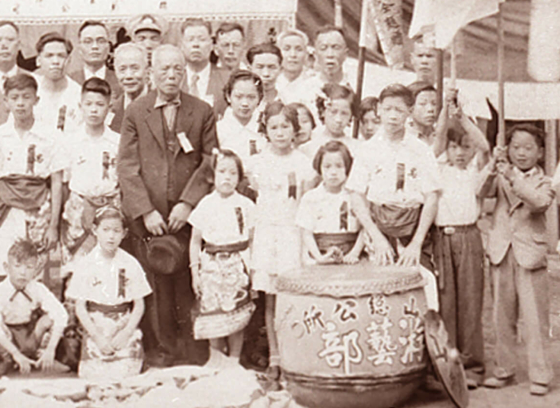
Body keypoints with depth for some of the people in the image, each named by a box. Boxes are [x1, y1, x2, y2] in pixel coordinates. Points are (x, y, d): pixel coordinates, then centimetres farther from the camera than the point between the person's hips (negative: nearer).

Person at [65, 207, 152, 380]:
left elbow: (139, 305, 5)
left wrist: (126, 333, -7)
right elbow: (80, 308, 0)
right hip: (95, 335, 0)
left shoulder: (131, 264, 3)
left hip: (126, 338, 0)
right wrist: (97, 337, -7)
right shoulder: (85, 265, 1)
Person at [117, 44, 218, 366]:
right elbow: (127, 167, 3)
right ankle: (161, 352, 14)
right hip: (149, 218, 0)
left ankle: (195, 354, 11)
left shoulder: (203, 112, 8)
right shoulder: (136, 112, 8)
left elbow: (210, 162, 3)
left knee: (190, 288, 0)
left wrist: (188, 203, -7)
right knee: (156, 289, 2)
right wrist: (145, 210, -7)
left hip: (189, 216, 0)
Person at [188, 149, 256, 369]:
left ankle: (234, 359, 15)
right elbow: (195, 241, 6)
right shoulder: (206, 205, 2)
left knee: (237, 314, 2)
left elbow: (252, 241, 6)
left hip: (238, 266, 0)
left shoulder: (246, 205, 3)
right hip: (212, 266, 0)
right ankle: (215, 356, 18)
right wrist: (195, 271, 2)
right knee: (212, 312, 1)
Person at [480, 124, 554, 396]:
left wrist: (513, 178, -28)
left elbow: (541, 202, -20)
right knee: (502, 316, 9)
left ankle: (540, 375, 6)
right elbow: (483, 192, -9)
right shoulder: (501, 177, 9)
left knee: (534, 317, -3)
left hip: (530, 254, -3)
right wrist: (493, 168, -24)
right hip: (501, 252, 3)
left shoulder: (542, 182, 2)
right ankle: (504, 370, 21)